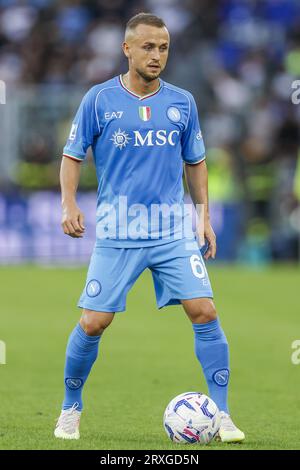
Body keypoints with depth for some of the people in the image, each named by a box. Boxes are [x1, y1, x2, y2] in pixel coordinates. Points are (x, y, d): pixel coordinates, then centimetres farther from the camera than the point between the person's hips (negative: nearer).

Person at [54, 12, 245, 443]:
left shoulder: (182, 103, 7)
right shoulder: (99, 100, -2)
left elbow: (195, 162, 17)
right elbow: (72, 156, 4)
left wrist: (205, 217, 11)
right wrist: (69, 205, -10)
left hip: (174, 231, 2)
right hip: (117, 233, -2)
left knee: (205, 312, -10)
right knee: (93, 323, -4)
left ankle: (222, 416, -2)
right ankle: (71, 410, 17)